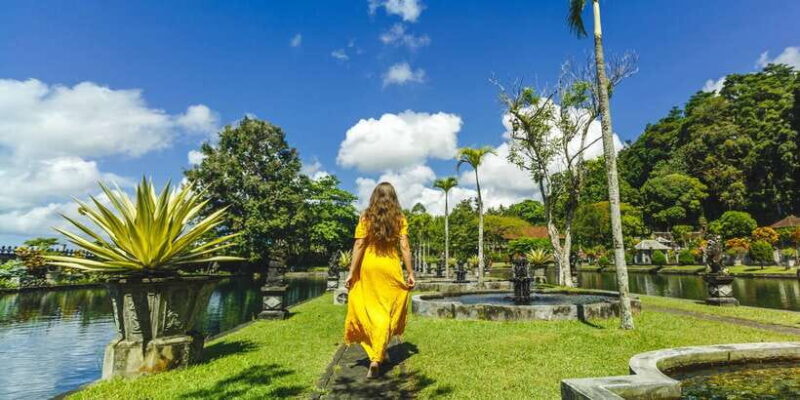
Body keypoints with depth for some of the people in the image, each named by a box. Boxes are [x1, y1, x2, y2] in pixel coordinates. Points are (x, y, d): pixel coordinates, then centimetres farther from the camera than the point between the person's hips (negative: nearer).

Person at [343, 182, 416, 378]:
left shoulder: (366, 217, 0)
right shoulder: (400, 218, 0)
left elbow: (359, 245, -5)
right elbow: (404, 247, -5)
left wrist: (351, 272, -2)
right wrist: (410, 273, 0)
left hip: (368, 266, 1)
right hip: (390, 268, 0)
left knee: (369, 309, 15)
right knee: (386, 312, 9)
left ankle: (377, 353, 26)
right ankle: (377, 358, 7)